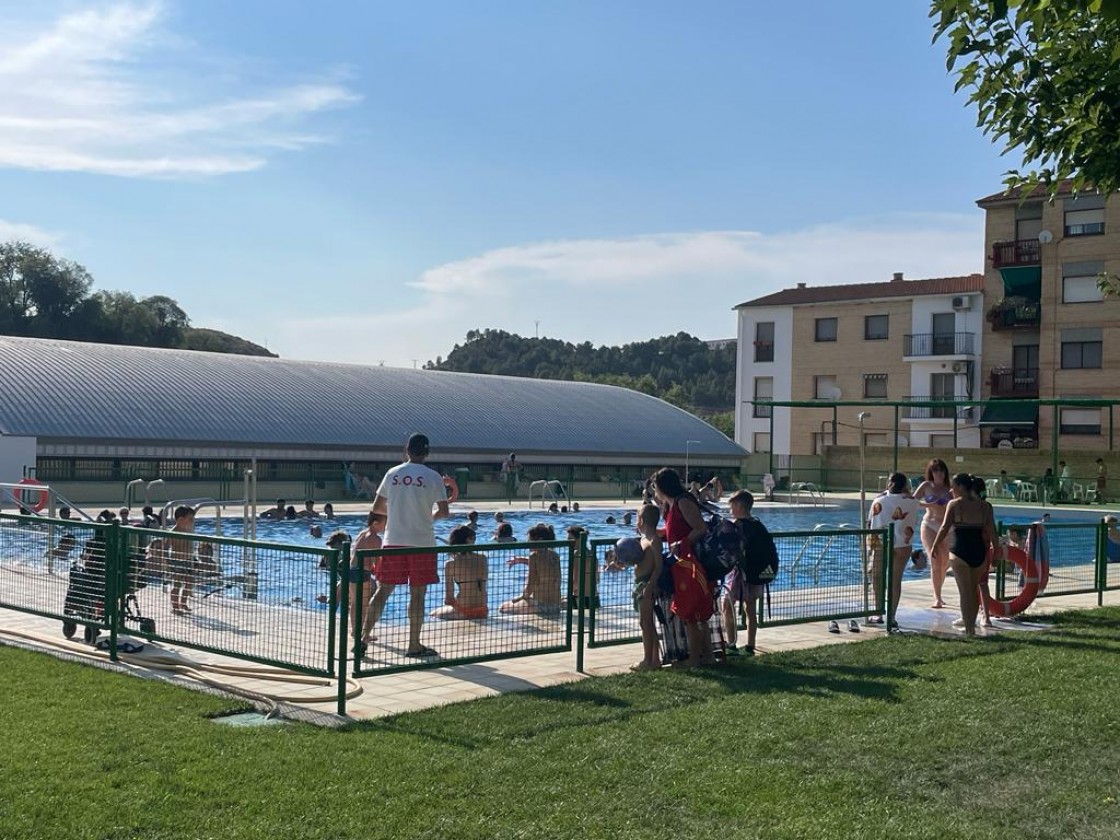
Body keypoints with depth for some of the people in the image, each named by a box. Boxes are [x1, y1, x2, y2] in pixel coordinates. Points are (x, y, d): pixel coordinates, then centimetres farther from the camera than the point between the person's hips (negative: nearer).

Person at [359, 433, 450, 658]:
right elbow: (444, 512, -6)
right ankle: (414, 645, 8)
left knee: (383, 590, 8)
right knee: (417, 594, 4)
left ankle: (364, 637, 5)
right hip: (421, 542, -3)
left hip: (393, 540, 3)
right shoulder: (433, 477, -4)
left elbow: (377, 507, 10)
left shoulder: (393, 473, 4)